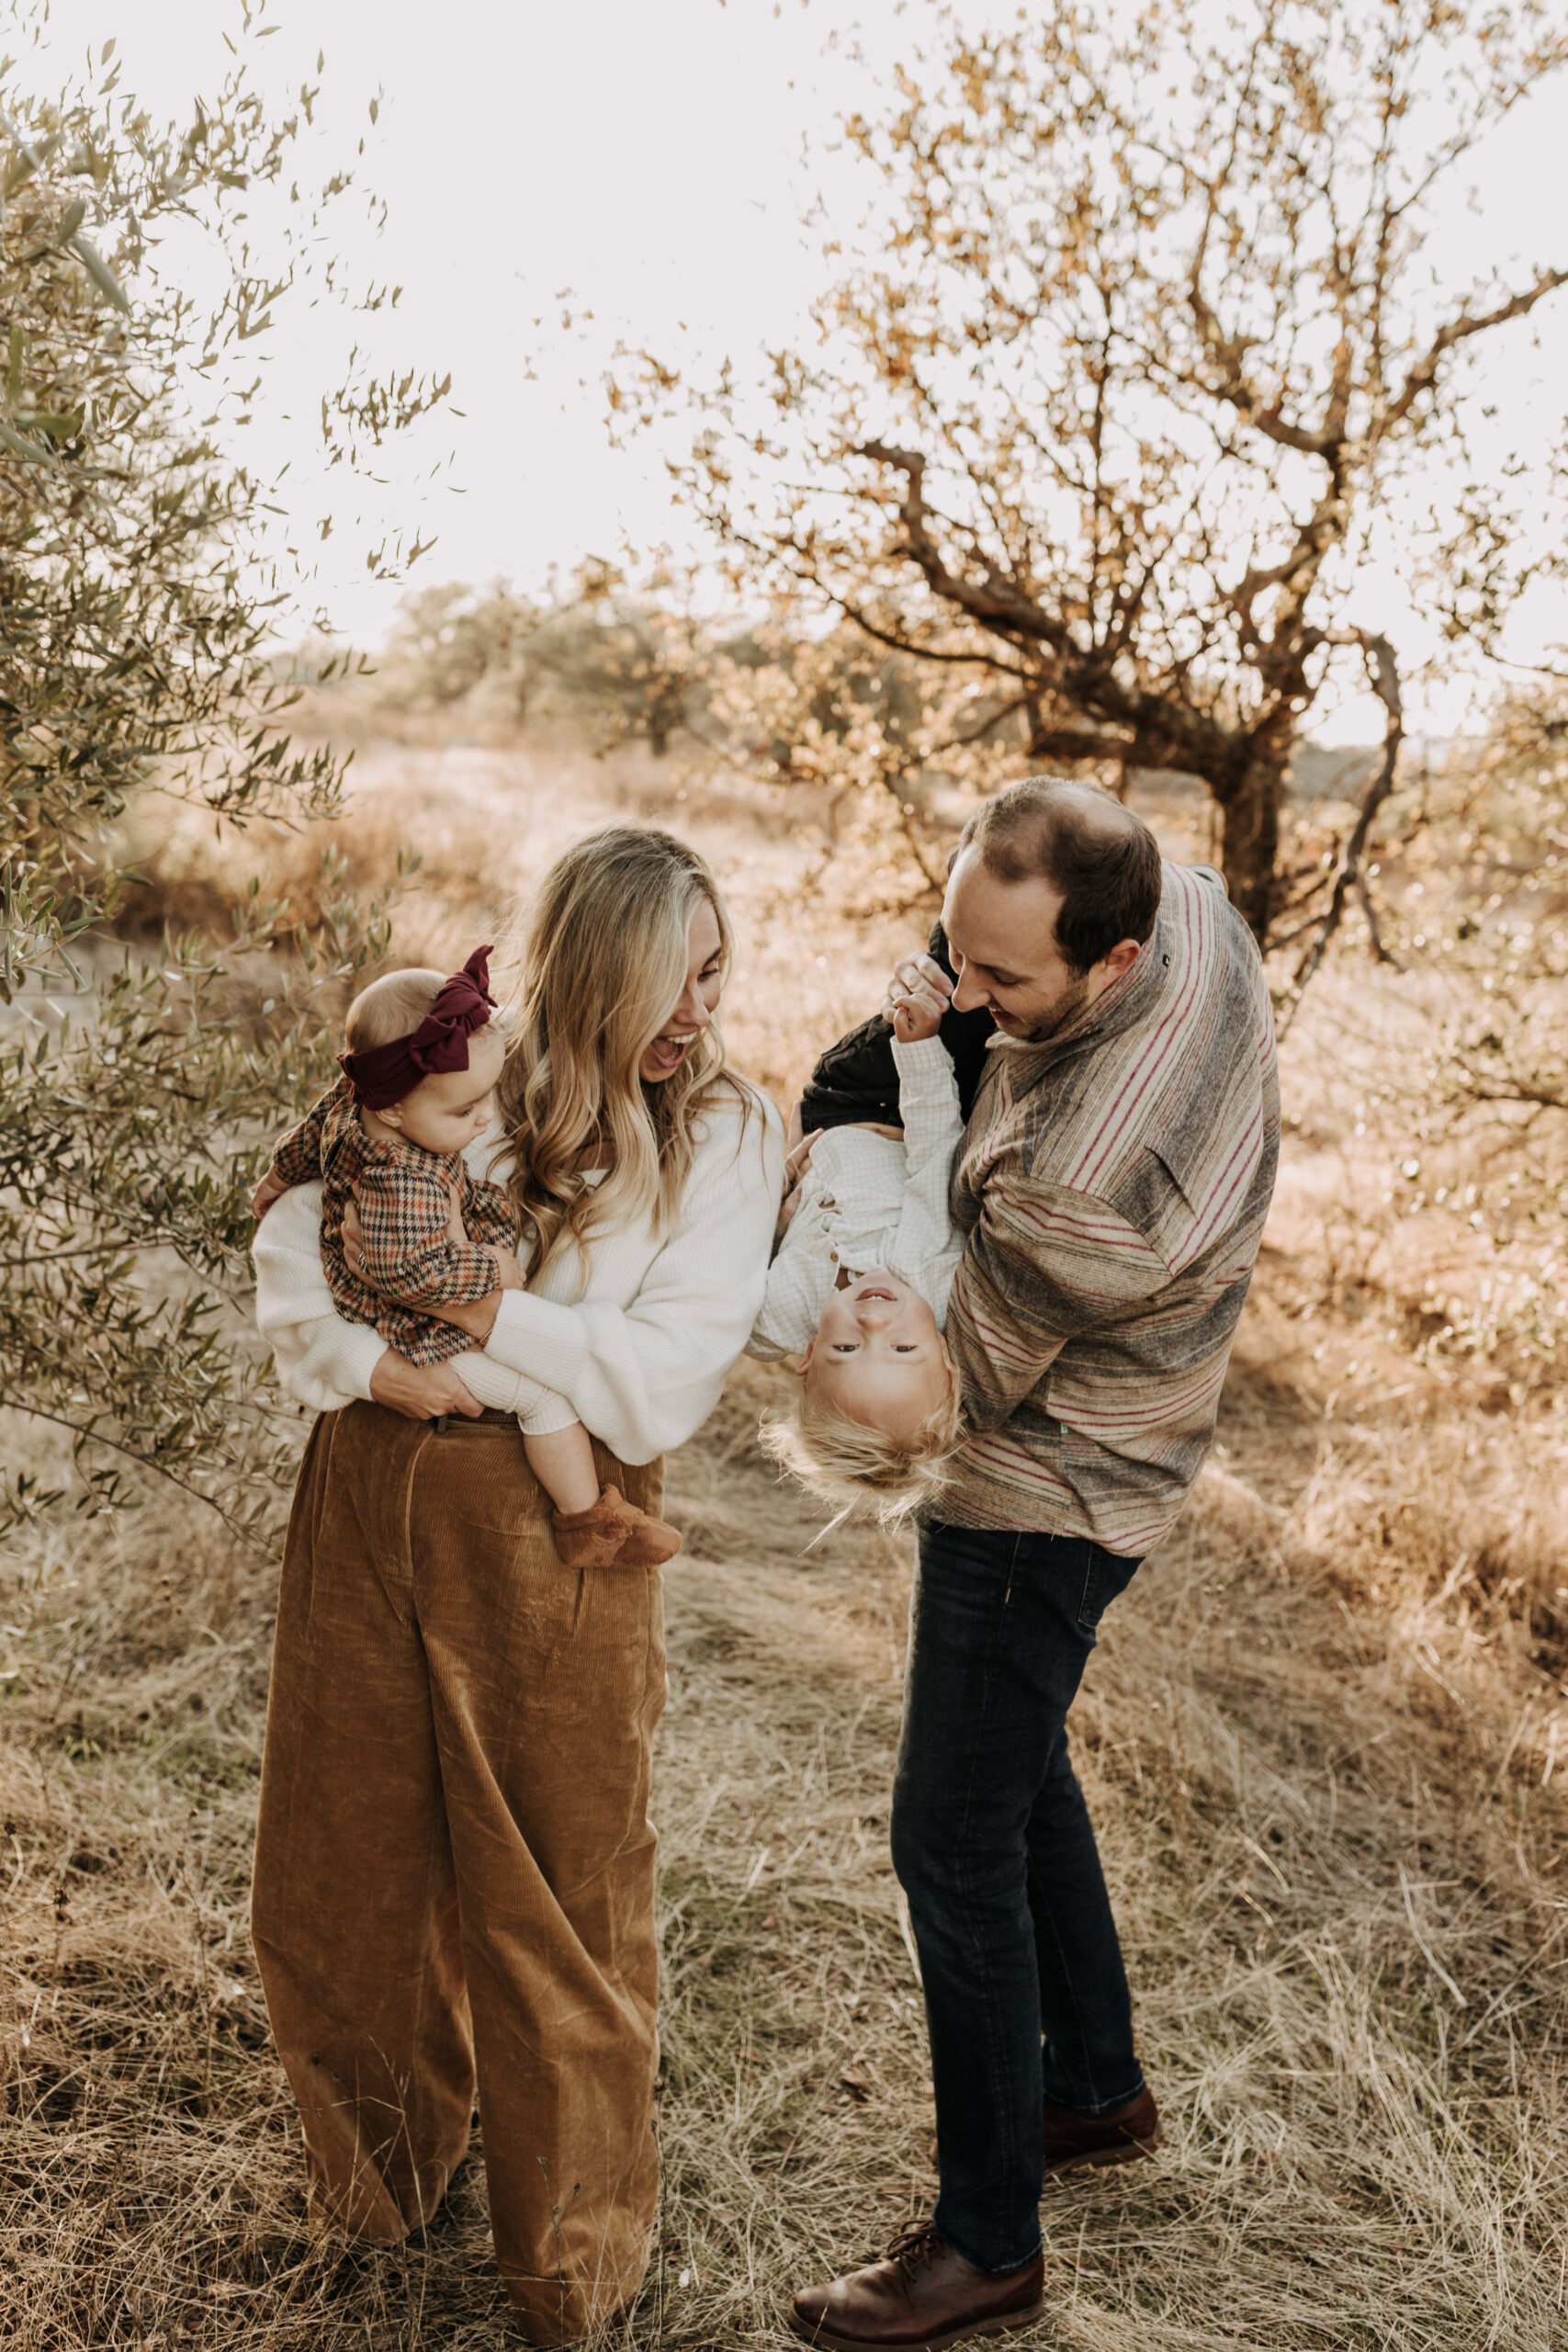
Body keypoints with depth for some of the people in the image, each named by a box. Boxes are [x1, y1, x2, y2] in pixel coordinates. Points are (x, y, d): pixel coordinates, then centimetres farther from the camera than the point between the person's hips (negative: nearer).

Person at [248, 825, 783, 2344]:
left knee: (554, 1897, 12)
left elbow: (660, 1381, -11)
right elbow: (291, 1247, 2)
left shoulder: (725, 1140, -1)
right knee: (348, 1857, 16)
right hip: (370, 1495, 2)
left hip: (552, 1533, -2)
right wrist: (369, 1363, -16)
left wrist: (466, 1307, -13)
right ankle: (385, 2161, 41)